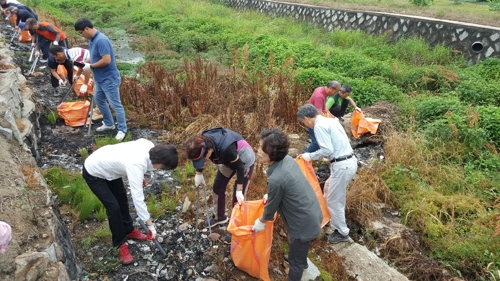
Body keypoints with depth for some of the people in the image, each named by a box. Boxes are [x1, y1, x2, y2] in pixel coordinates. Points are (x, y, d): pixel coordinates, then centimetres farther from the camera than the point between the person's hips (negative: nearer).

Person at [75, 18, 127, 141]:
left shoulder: (101, 40, -23)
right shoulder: (92, 40, 9)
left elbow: (106, 60, -28)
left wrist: (91, 66, -16)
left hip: (109, 78, -11)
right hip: (99, 78, 11)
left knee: (115, 105, -3)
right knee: (99, 100, 21)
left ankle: (122, 130, 6)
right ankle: (109, 124, 35)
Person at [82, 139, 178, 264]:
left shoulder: (149, 146, -19)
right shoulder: (136, 165, -40)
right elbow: (138, 198, -38)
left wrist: (140, 178, 13)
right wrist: (150, 224, -31)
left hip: (106, 165, 9)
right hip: (93, 173, -8)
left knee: (122, 199, 17)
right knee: (113, 207, -8)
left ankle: (128, 230, 37)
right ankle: (120, 244, 11)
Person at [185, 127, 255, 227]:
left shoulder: (226, 148, -44)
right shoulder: (203, 143, -25)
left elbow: (240, 167, -27)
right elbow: (199, 158, 1)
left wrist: (239, 190, -19)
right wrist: (198, 174, 9)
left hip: (245, 161, -7)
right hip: (228, 160, 7)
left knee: (238, 196, -1)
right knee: (217, 188, 15)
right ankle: (220, 216, 38)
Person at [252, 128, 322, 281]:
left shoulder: (276, 179, -32)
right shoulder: (288, 159, -7)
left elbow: (271, 207, -14)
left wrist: (260, 222, 5)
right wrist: (270, 195, 28)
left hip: (304, 222, -9)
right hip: (313, 212, 9)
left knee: (295, 260, 16)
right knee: (298, 248, 38)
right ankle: (301, 261, 66)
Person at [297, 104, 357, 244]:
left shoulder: (319, 126, -14)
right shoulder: (331, 120, 14)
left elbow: (327, 150, -21)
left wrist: (310, 156, -7)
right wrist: (318, 154, 20)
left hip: (341, 165, -10)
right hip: (350, 161, 10)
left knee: (334, 201, 7)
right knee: (328, 189, 27)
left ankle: (342, 233, 23)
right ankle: (335, 220, 43)